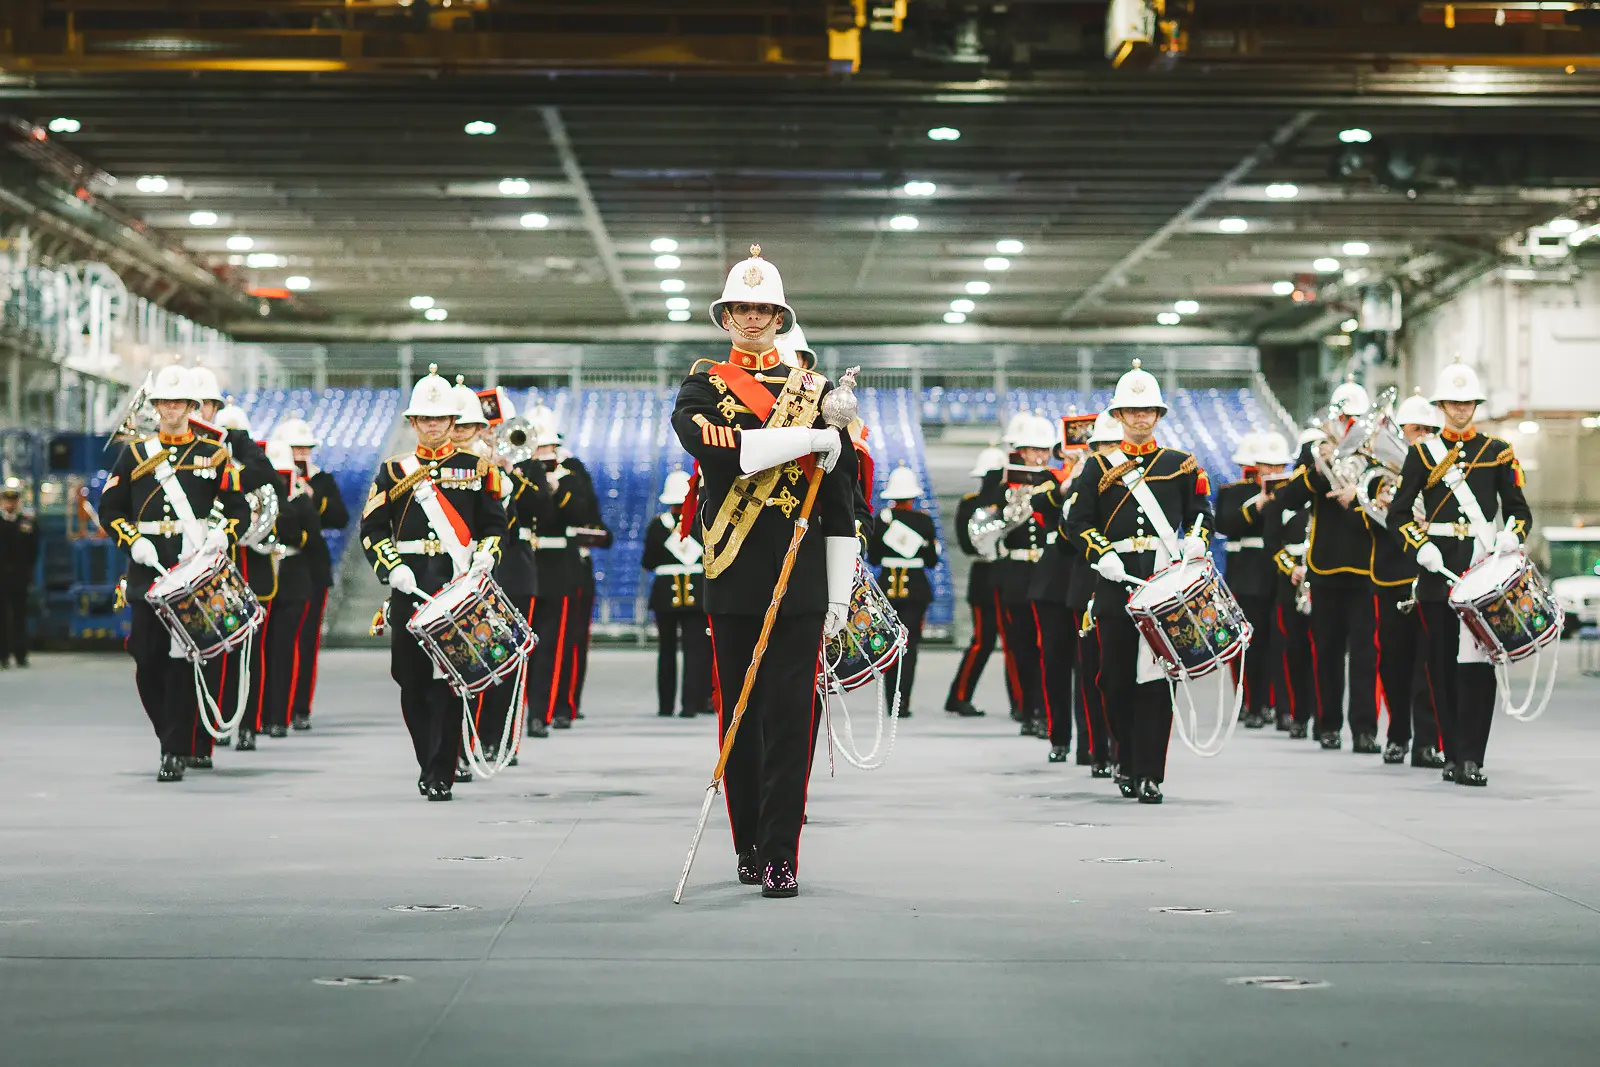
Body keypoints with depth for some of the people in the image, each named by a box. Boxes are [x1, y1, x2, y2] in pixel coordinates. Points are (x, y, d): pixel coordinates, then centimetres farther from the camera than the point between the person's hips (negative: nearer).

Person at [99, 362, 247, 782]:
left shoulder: (214, 455, 7)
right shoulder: (135, 453, 10)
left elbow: (238, 509, 9)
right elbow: (109, 509, 10)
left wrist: (222, 535, -11)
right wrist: (133, 541, -6)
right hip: (147, 571, 2)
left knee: (183, 661, -7)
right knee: (147, 660, 2)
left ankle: (178, 752, -3)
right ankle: (169, 736, 22)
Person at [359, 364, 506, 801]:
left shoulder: (475, 468, 10)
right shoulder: (395, 471, 11)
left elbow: (494, 524, 13)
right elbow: (372, 528, 7)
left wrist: (484, 558, -6)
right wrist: (392, 568, -8)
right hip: (410, 589, 2)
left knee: (449, 677, -8)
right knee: (413, 680, 4)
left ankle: (441, 774, -7)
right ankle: (427, 762, 19)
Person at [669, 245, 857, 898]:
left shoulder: (814, 391, 11)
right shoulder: (702, 389, 7)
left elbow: (839, 501, 10)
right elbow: (718, 451, -17)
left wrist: (840, 592, 6)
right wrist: (809, 440, -16)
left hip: (801, 580, 0)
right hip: (734, 580, 0)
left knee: (790, 718, -5)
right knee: (740, 716, 7)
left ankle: (780, 856, -4)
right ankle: (748, 846, 18)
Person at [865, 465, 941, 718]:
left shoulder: (880, 519, -1)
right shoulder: (924, 520, -5)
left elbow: (872, 559, 2)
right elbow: (932, 561, -1)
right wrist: (933, 545, 17)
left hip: (887, 587, 2)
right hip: (915, 588, -2)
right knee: (909, 643, 0)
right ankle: (902, 700, -11)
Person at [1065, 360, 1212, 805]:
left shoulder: (1181, 465, 11)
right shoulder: (1099, 467, 9)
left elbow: (1201, 512, 15)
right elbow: (1078, 521, 5)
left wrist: (1195, 541, -6)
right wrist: (1101, 554, -11)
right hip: (1116, 582, 0)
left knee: (1156, 676, -6)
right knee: (1116, 676, 4)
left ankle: (1149, 774, -5)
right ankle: (1126, 759, 23)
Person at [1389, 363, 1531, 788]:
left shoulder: (1498, 451, 9)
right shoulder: (1423, 453, 8)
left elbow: (1518, 509, 10)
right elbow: (1399, 511, 6)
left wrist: (1512, 536, -11)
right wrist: (1419, 546, -11)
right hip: (1438, 569, 1)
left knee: (1476, 664, -9)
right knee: (1442, 664, 3)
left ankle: (1471, 757, -12)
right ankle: (1453, 754, 11)